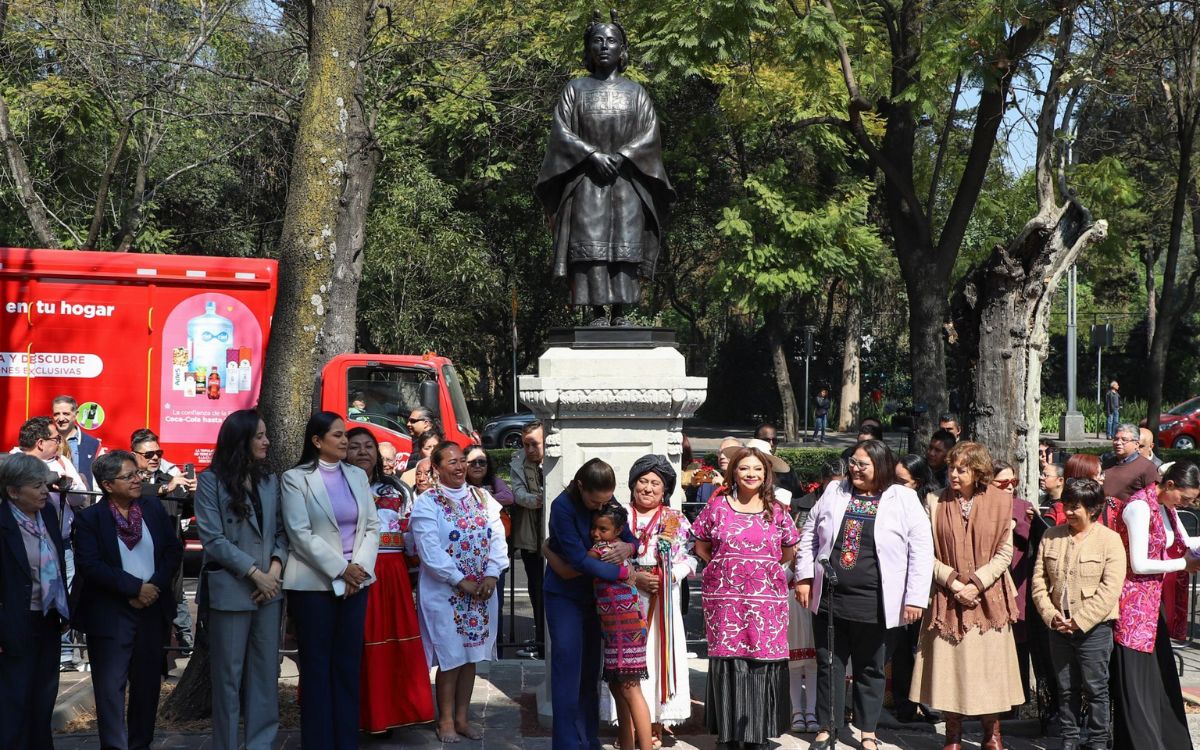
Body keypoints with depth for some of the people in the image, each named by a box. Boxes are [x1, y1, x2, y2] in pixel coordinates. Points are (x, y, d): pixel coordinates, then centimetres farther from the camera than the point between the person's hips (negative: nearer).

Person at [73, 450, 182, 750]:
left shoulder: (153, 507, 5)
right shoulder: (90, 518, -8)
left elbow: (174, 549, 5)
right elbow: (89, 565, -17)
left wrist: (156, 585, -11)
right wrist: (135, 587, -19)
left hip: (152, 610, 4)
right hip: (109, 615, -4)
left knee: (147, 684, 12)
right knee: (111, 686, -4)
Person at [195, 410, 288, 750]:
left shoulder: (270, 480, 10)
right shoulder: (211, 481, -4)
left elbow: (280, 531, 9)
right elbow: (213, 539, -10)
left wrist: (275, 569, -8)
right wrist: (255, 573, -13)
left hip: (269, 589, 4)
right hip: (231, 589, -4)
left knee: (266, 671, 7)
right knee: (229, 673, 3)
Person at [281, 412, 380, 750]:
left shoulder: (357, 475, 11)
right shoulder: (295, 478, -4)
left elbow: (373, 526, 7)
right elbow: (301, 534, -11)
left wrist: (360, 568, -8)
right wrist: (340, 569, -14)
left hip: (356, 583, 4)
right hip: (315, 584, -4)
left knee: (349, 665, 7)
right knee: (317, 667, 2)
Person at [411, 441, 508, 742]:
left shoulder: (483, 498, 8)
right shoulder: (426, 504, -7)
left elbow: (497, 538, 4)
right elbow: (430, 551, -14)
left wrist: (491, 575, -10)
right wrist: (461, 581, -16)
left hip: (481, 590, 5)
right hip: (445, 593, -5)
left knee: (471, 655, 10)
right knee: (451, 657, 0)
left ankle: (462, 716, 21)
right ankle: (446, 719, 13)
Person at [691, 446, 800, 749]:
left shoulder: (777, 511, 6)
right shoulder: (717, 506, 4)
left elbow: (788, 552, 15)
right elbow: (701, 546, 12)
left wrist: (762, 567, 8)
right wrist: (727, 567, 5)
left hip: (766, 598, 0)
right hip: (724, 597, 0)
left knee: (763, 661, -1)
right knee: (727, 660, 1)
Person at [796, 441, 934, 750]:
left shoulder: (904, 500, -4)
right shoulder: (834, 492, 7)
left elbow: (921, 550, -6)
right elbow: (809, 535, 13)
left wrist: (916, 598, -11)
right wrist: (804, 577, 6)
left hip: (875, 605, -3)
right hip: (829, 599, 3)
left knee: (870, 670, 10)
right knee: (829, 666, 10)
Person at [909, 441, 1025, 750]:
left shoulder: (1000, 502, 0)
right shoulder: (937, 504, 1)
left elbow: (1004, 553, -1)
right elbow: (928, 554, -1)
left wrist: (976, 583, -12)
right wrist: (954, 583, -12)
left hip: (988, 598, 0)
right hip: (948, 598, 0)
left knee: (988, 665, 3)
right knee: (949, 665, 1)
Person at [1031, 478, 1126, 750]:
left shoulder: (1110, 539, -7)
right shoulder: (1051, 536, 7)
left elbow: (1110, 590, -13)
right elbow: (1039, 580, 6)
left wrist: (1080, 621, -16)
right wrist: (1050, 615, -7)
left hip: (1094, 628, -4)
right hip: (1058, 626, 4)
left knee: (1095, 689, 2)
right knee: (1066, 689, 11)